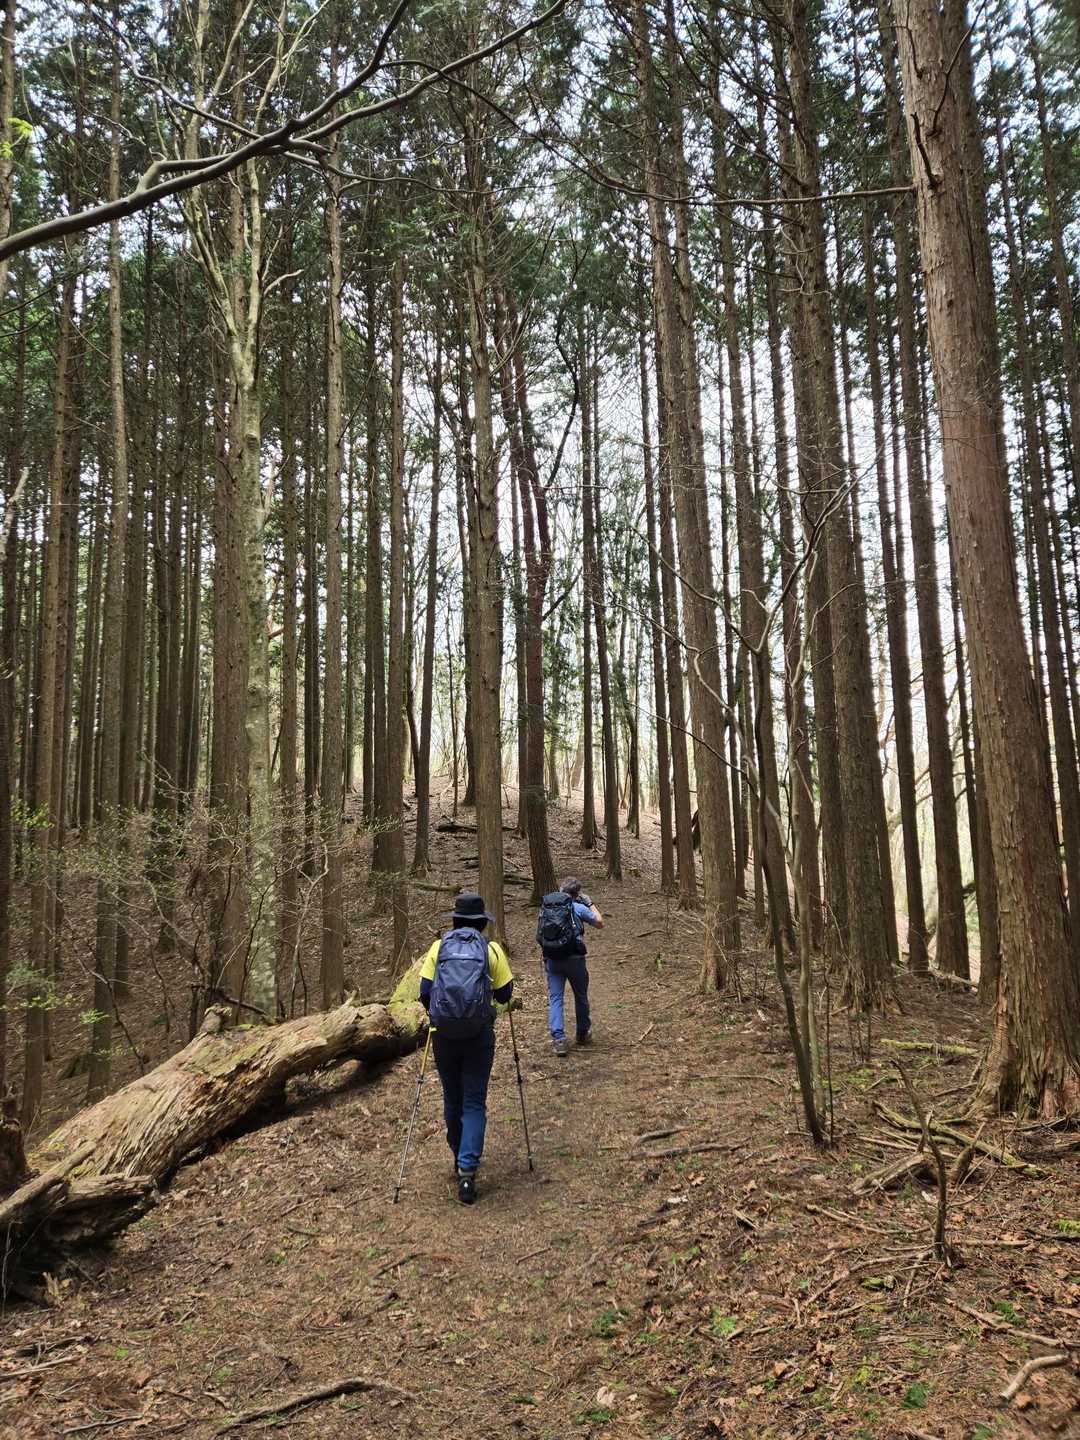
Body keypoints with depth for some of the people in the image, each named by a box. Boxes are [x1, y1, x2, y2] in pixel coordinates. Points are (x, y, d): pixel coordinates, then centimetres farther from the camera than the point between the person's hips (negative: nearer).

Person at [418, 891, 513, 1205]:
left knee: (452, 1100, 18)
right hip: (479, 1035, -1)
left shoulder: (439, 947, 2)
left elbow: (424, 994, 1)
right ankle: (467, 1170, -8)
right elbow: (504, 995, 4)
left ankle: (460, 1160, 33)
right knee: (474, 1103, 4)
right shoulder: (492, 949, -1)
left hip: (443, 1034, 2)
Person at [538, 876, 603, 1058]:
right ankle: (583, 1034, 32)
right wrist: (590, 903, 13)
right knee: (581, 997, 17)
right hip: (574, 959, -3)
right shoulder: (578, 908, -7)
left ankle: (558, 1039, -7)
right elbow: (600, 923, 7)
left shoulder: (546, 908, 6)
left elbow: (540, 935, 18)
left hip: (551, 960, 3)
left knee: (555, 998, 5)